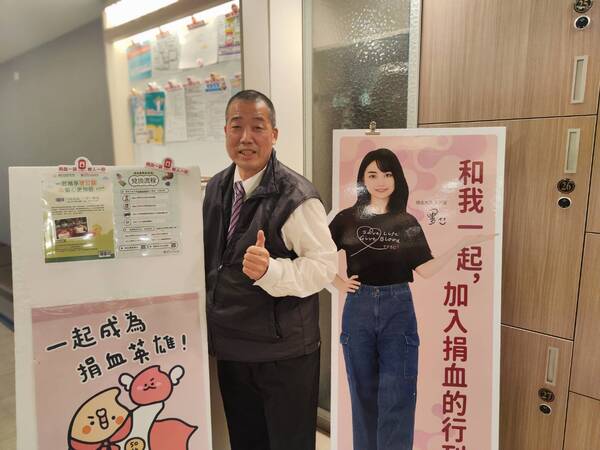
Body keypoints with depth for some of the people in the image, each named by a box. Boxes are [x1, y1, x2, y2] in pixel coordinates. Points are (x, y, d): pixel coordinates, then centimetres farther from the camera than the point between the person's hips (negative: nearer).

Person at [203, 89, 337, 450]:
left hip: (283, 351, -6)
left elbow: (326, 264, -21)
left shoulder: (296, 196, -21)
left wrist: (269, 270, -35)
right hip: (229, 345, 7)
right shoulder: (216, 187, 3)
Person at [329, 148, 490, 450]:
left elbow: (426, 270, -4)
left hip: (398, 310, 0)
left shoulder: (407, 222, 3)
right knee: (363, 395, 14)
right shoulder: (348, 218, 0)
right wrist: (338, 283, -2)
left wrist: (461, 244, -10)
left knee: (397, 398, 6)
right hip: (358, 311, 0)